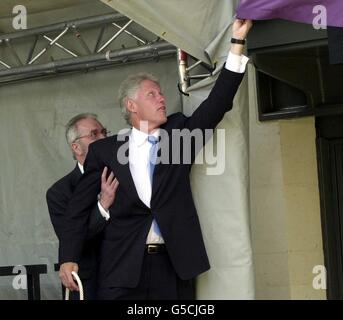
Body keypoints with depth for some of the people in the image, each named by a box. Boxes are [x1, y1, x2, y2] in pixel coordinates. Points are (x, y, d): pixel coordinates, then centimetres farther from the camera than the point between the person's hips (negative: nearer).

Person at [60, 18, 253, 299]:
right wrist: (70, 258, 0)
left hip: (173, 264, 2)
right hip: (123, 265, -1)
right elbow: (80, 207, 8)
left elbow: (217, 103, -1)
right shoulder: (104, 150, 6)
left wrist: (238, 42, -8)